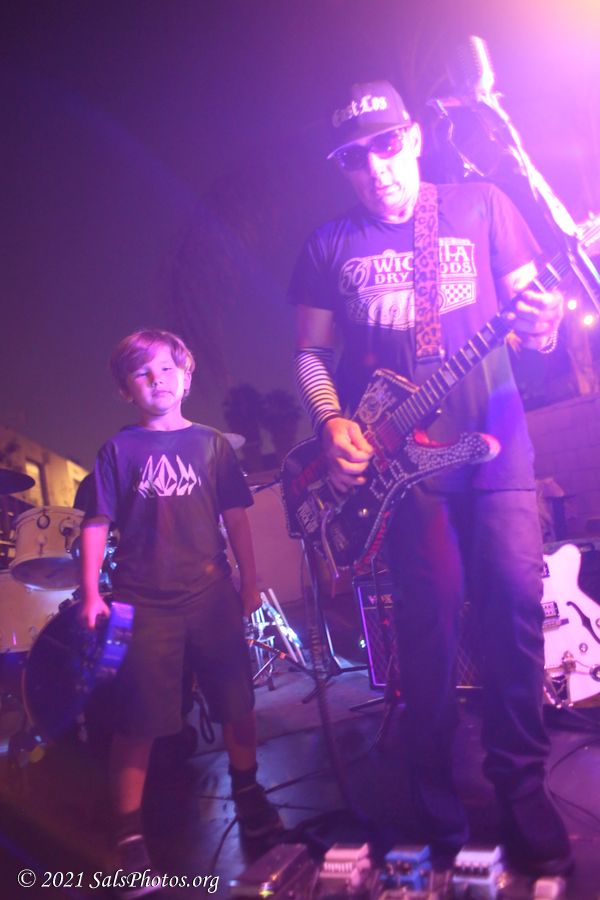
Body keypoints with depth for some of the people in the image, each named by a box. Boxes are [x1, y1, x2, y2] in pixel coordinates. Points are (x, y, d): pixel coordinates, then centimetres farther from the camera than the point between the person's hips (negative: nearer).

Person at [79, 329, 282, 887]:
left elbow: (235, 517, 7)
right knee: (137, 724, 3)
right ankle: (129, 837, 19)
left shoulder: (211, 444, 6)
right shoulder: (119, 451, 1)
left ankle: (248, 796, 38)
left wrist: (249, 582, 4)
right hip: (145, 604, -2)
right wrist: (90, 593, -12)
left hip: (213, 596, 3)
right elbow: (96, 524, -3)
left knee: (238, 705, 14)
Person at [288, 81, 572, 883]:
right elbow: (311, 354, 11)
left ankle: (522, 794, 14)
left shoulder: (480, 206, 8)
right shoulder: (330, 246, 9)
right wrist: (334, 425, -5)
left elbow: (531, 302, 8)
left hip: (494, 435, 1)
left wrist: (540, 325, -16)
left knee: (517, 600, -6)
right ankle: (439, 817, 16)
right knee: (432, 615, -1)